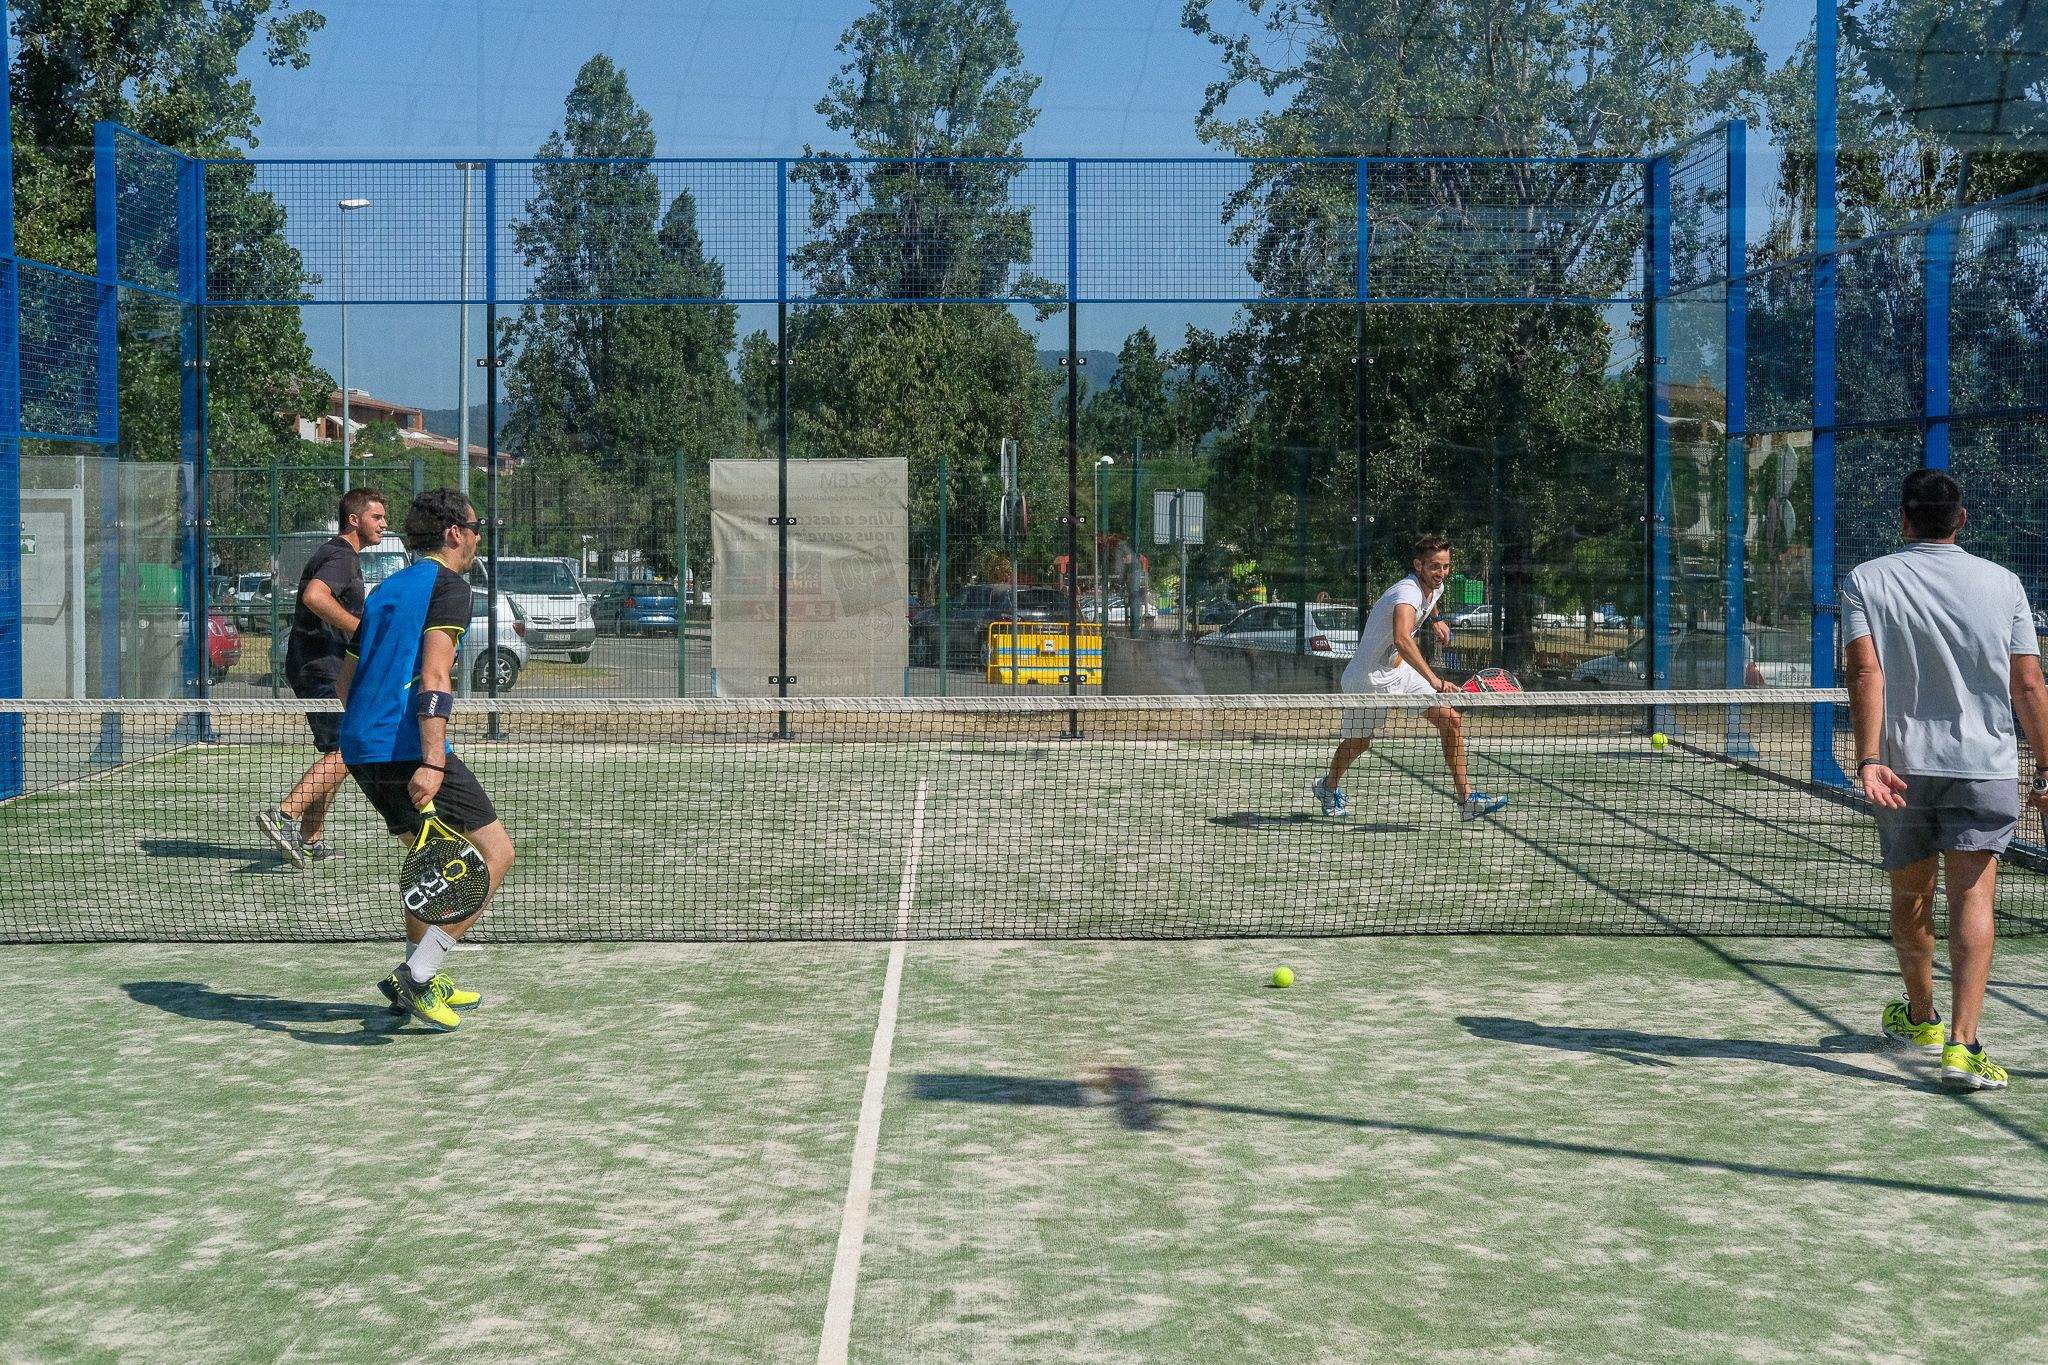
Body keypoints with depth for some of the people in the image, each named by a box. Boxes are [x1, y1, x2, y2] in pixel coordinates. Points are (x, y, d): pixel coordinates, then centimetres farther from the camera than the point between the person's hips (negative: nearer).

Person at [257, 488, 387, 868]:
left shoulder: (335, 554, 22)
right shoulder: (343, 558, -12)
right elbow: (314, 596, -30)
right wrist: (363, 629, -26)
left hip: (314, 667, 11)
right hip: (322, 668, -11)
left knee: (336, 753, 13)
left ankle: (310, 840, 15)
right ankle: (284, 815, -23)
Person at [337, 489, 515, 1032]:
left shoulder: (387, 589, 21)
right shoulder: (448, 584, -3)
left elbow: (347, 680, 26)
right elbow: (434, 676, -17)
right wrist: (432, 762, -25)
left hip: (360, 747, 9)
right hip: (410, 749, -9)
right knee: (494, 852, -5)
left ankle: (418, 977, 24)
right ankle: (418, 974, -10)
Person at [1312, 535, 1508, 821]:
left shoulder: (1435, 588, -1)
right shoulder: (1407, 593, -31)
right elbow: (1402, 639, -52)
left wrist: (1436, 620, 16)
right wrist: (1434, 680, -59)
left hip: (1399, 669, 8)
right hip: (1367, 677, -8)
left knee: (1451, 722, -6)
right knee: (1358, 741, 10)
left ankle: (1466, 798, -1)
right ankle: (1328, 786, 40)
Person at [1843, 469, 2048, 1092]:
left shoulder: (1866, 580, 1)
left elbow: (1866, 672, -12)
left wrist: (1868, 759, -17)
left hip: (1901, 766, 1)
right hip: (1985, 765, -1)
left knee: (1910, 896, 17)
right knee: (1972, 898, -5)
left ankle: (1920, 1018, 37)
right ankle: (1961, 1045, -18)